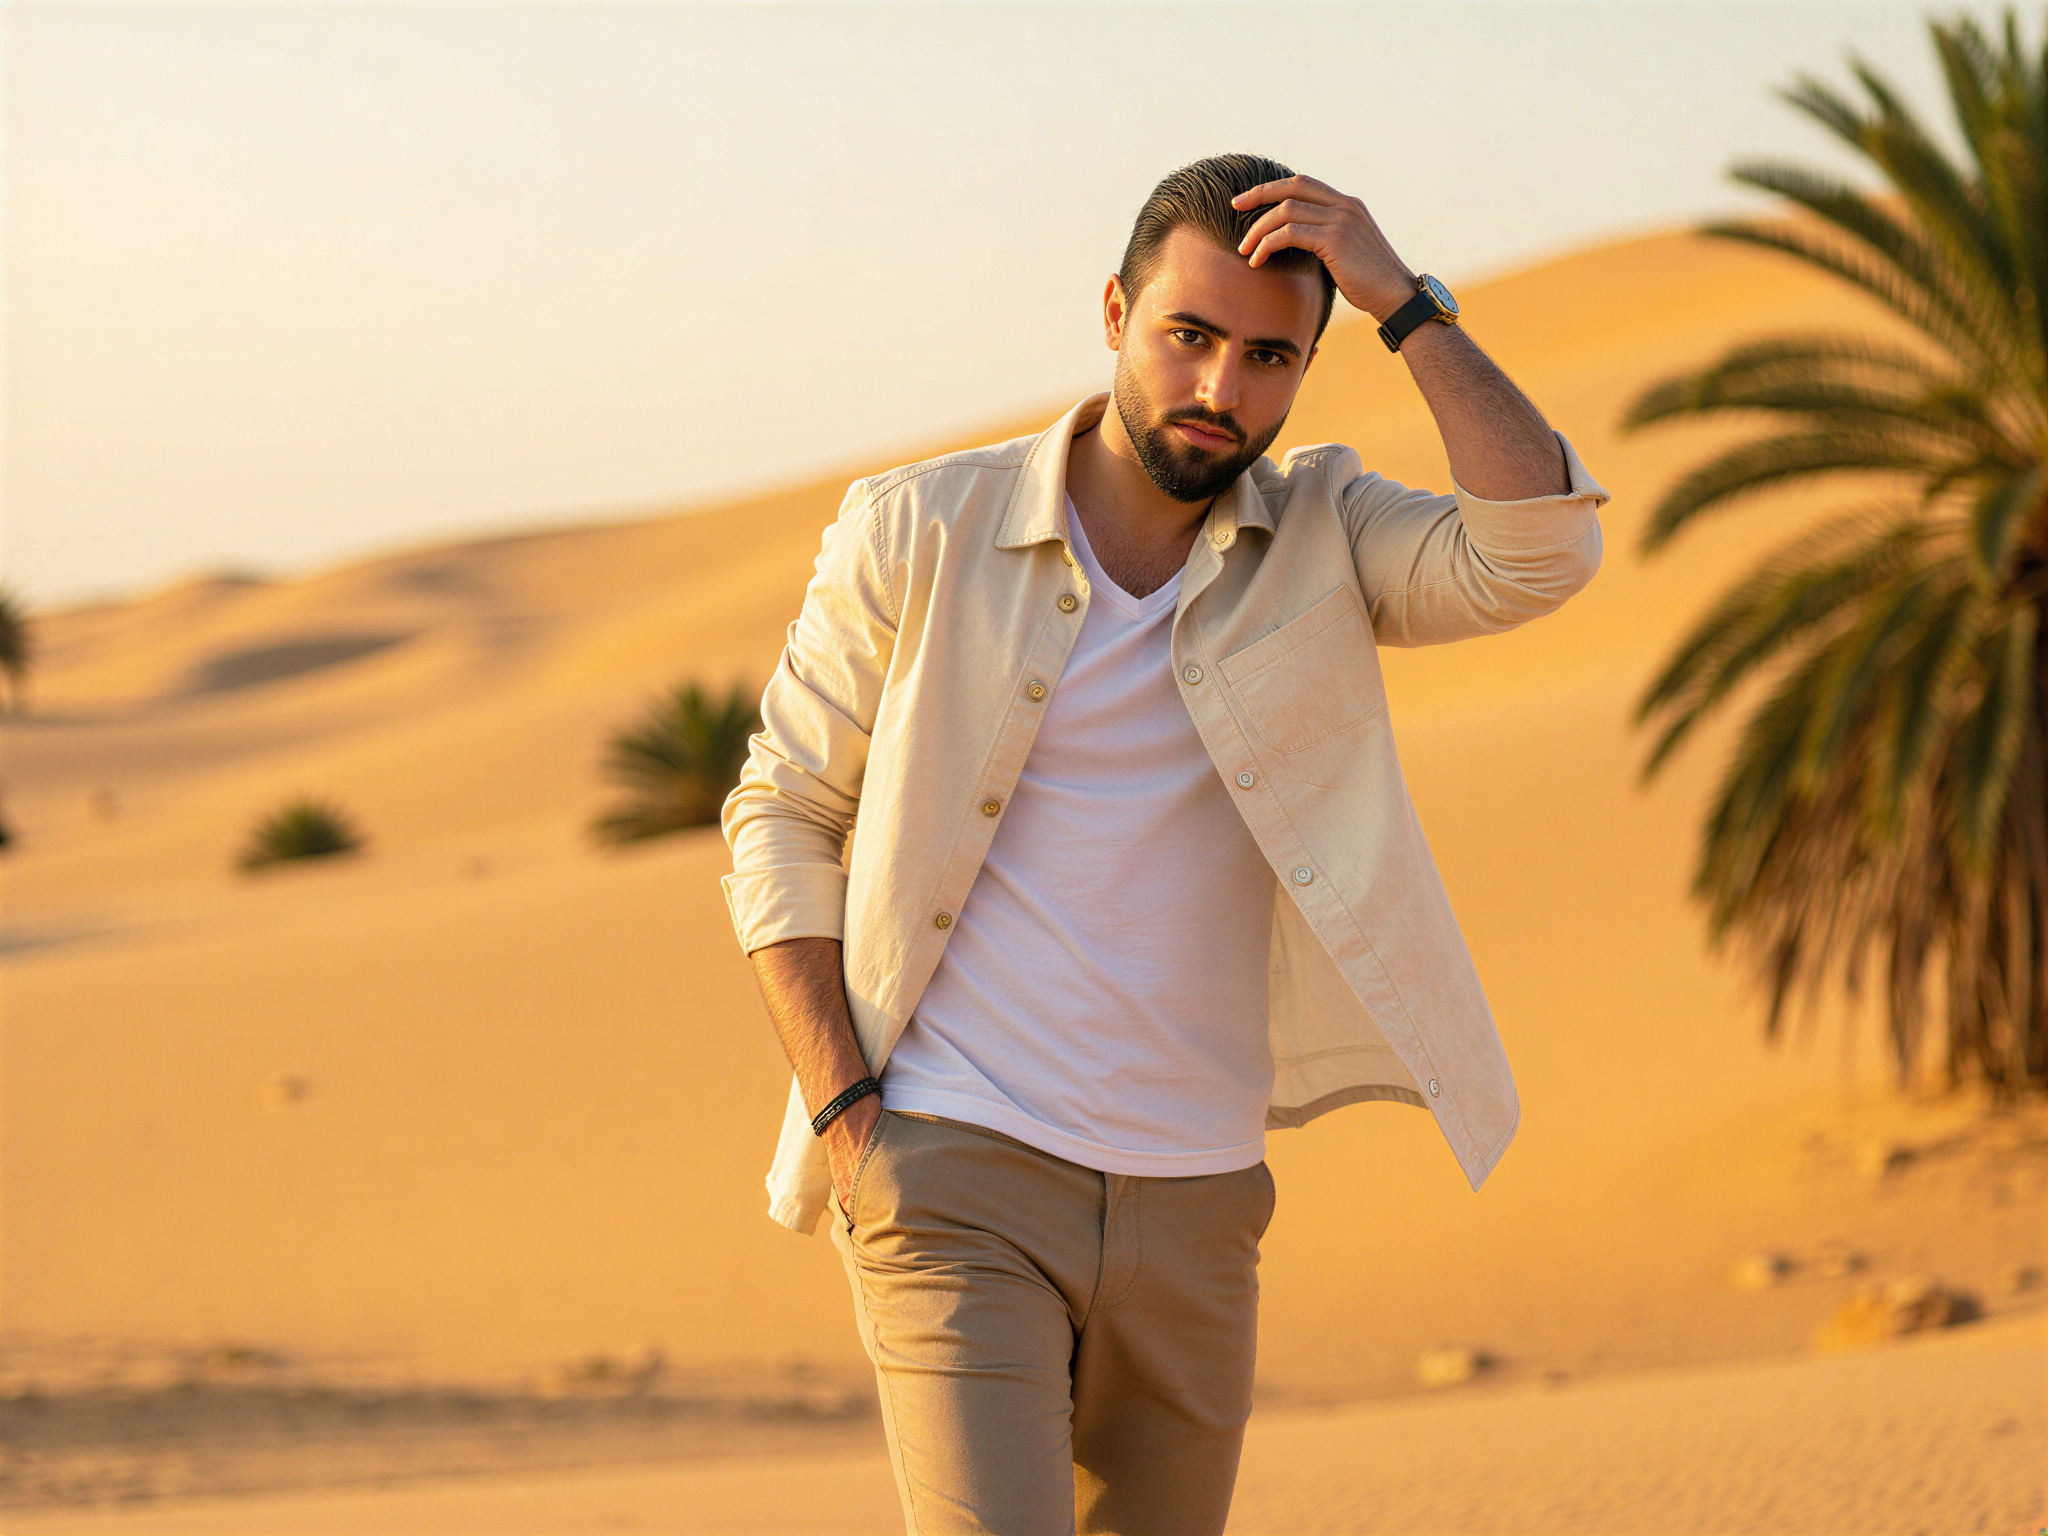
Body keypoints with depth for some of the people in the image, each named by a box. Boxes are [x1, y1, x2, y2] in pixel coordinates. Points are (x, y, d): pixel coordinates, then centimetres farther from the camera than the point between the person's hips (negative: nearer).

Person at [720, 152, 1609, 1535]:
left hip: (1195, 1208, 4)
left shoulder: (1323, 540, 3)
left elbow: (1543, 550, -16)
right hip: (959, 1185, -3)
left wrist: (1401, 297, -15)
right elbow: (784, 814, 4)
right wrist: (841, 1102, -7)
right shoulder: (921, 533, -3)